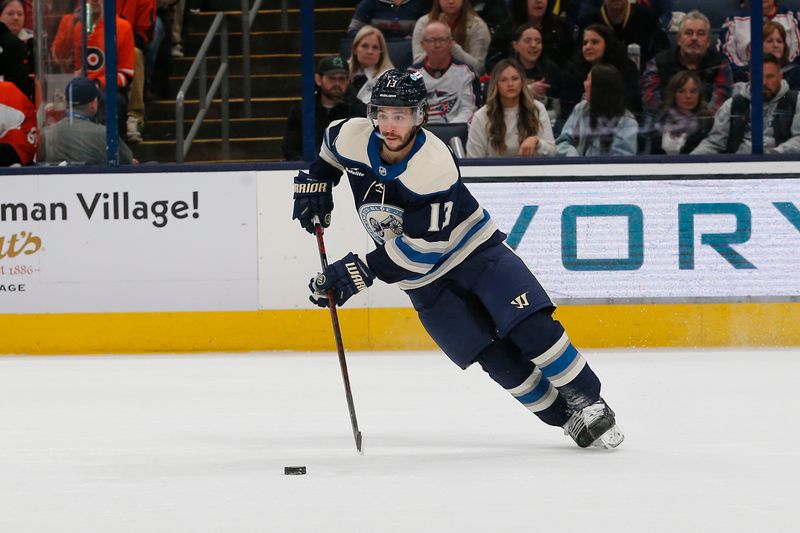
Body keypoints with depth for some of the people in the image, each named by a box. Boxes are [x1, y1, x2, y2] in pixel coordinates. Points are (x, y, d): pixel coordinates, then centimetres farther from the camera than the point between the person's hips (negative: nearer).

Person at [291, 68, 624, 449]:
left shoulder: (435, 167, -29)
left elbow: (420, 249, -29)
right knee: (498, 360, -7)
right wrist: (315, 182, 7)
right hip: (425, 279, 4)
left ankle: (588, 403, -2)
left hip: (475, 251, -4)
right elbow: (331, 146, 16)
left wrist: (360, 273, -30)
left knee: (531, 328, -18)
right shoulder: (353, 138, -13)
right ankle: (568, 420, 4)